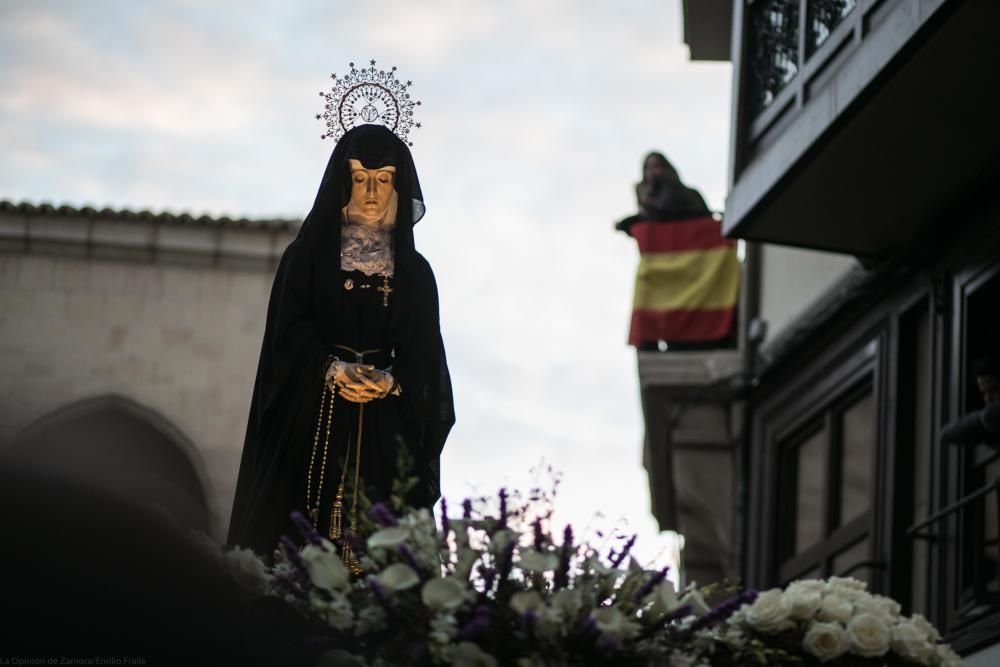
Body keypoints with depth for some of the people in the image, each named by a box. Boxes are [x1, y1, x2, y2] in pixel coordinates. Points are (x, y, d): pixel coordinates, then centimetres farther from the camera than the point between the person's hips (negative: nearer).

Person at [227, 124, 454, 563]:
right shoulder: (306, 256, 8)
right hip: (311, 426, -1)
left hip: (383, 432, 1)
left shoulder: (414, 272, 13)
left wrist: (388, 382, -14)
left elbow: (422, 357, 6)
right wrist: (334, 372, -17)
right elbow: (289, 334, -1)